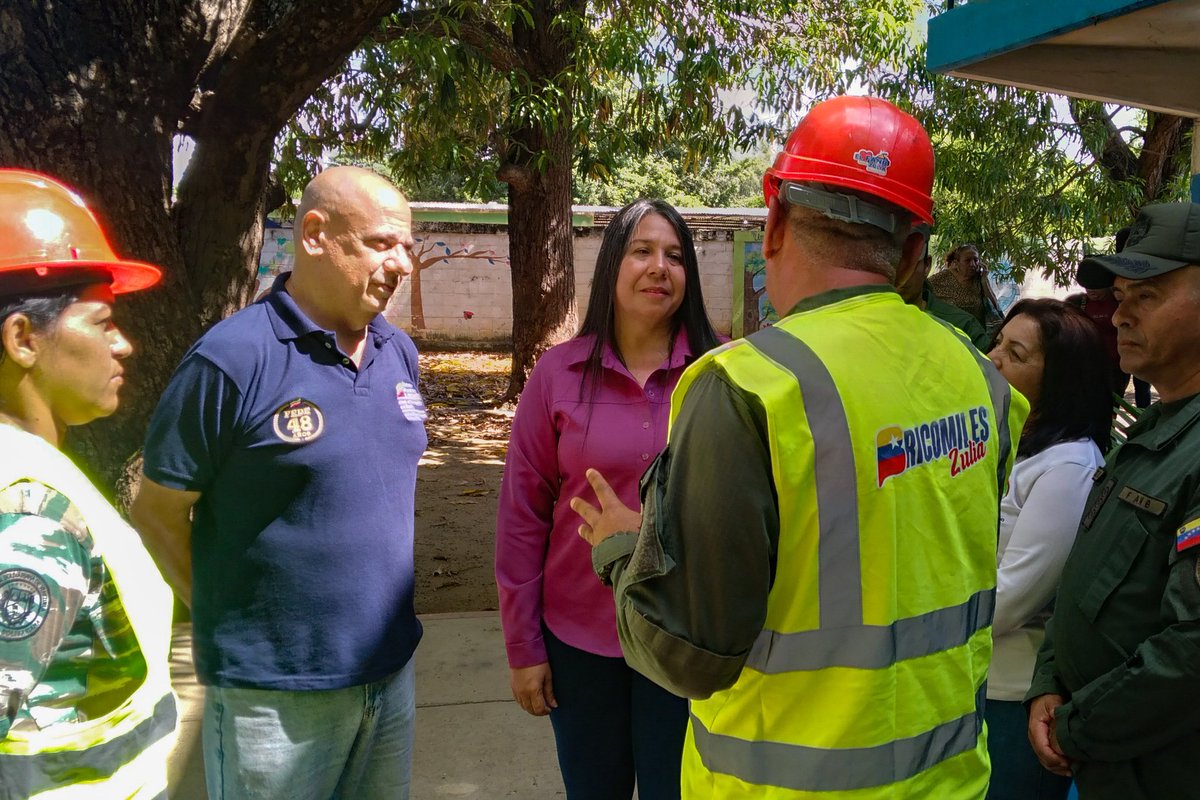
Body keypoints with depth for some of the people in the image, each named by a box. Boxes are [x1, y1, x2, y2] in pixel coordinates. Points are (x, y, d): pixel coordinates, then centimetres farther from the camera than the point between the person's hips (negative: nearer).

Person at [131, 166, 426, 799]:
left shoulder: (399, 353, 3)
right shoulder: (231, 359, -17)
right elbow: (157, 515, -10)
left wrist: (376, 602, 13)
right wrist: (234, 624, -5)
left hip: (391, 670, 6)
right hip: (272, 692, -6)